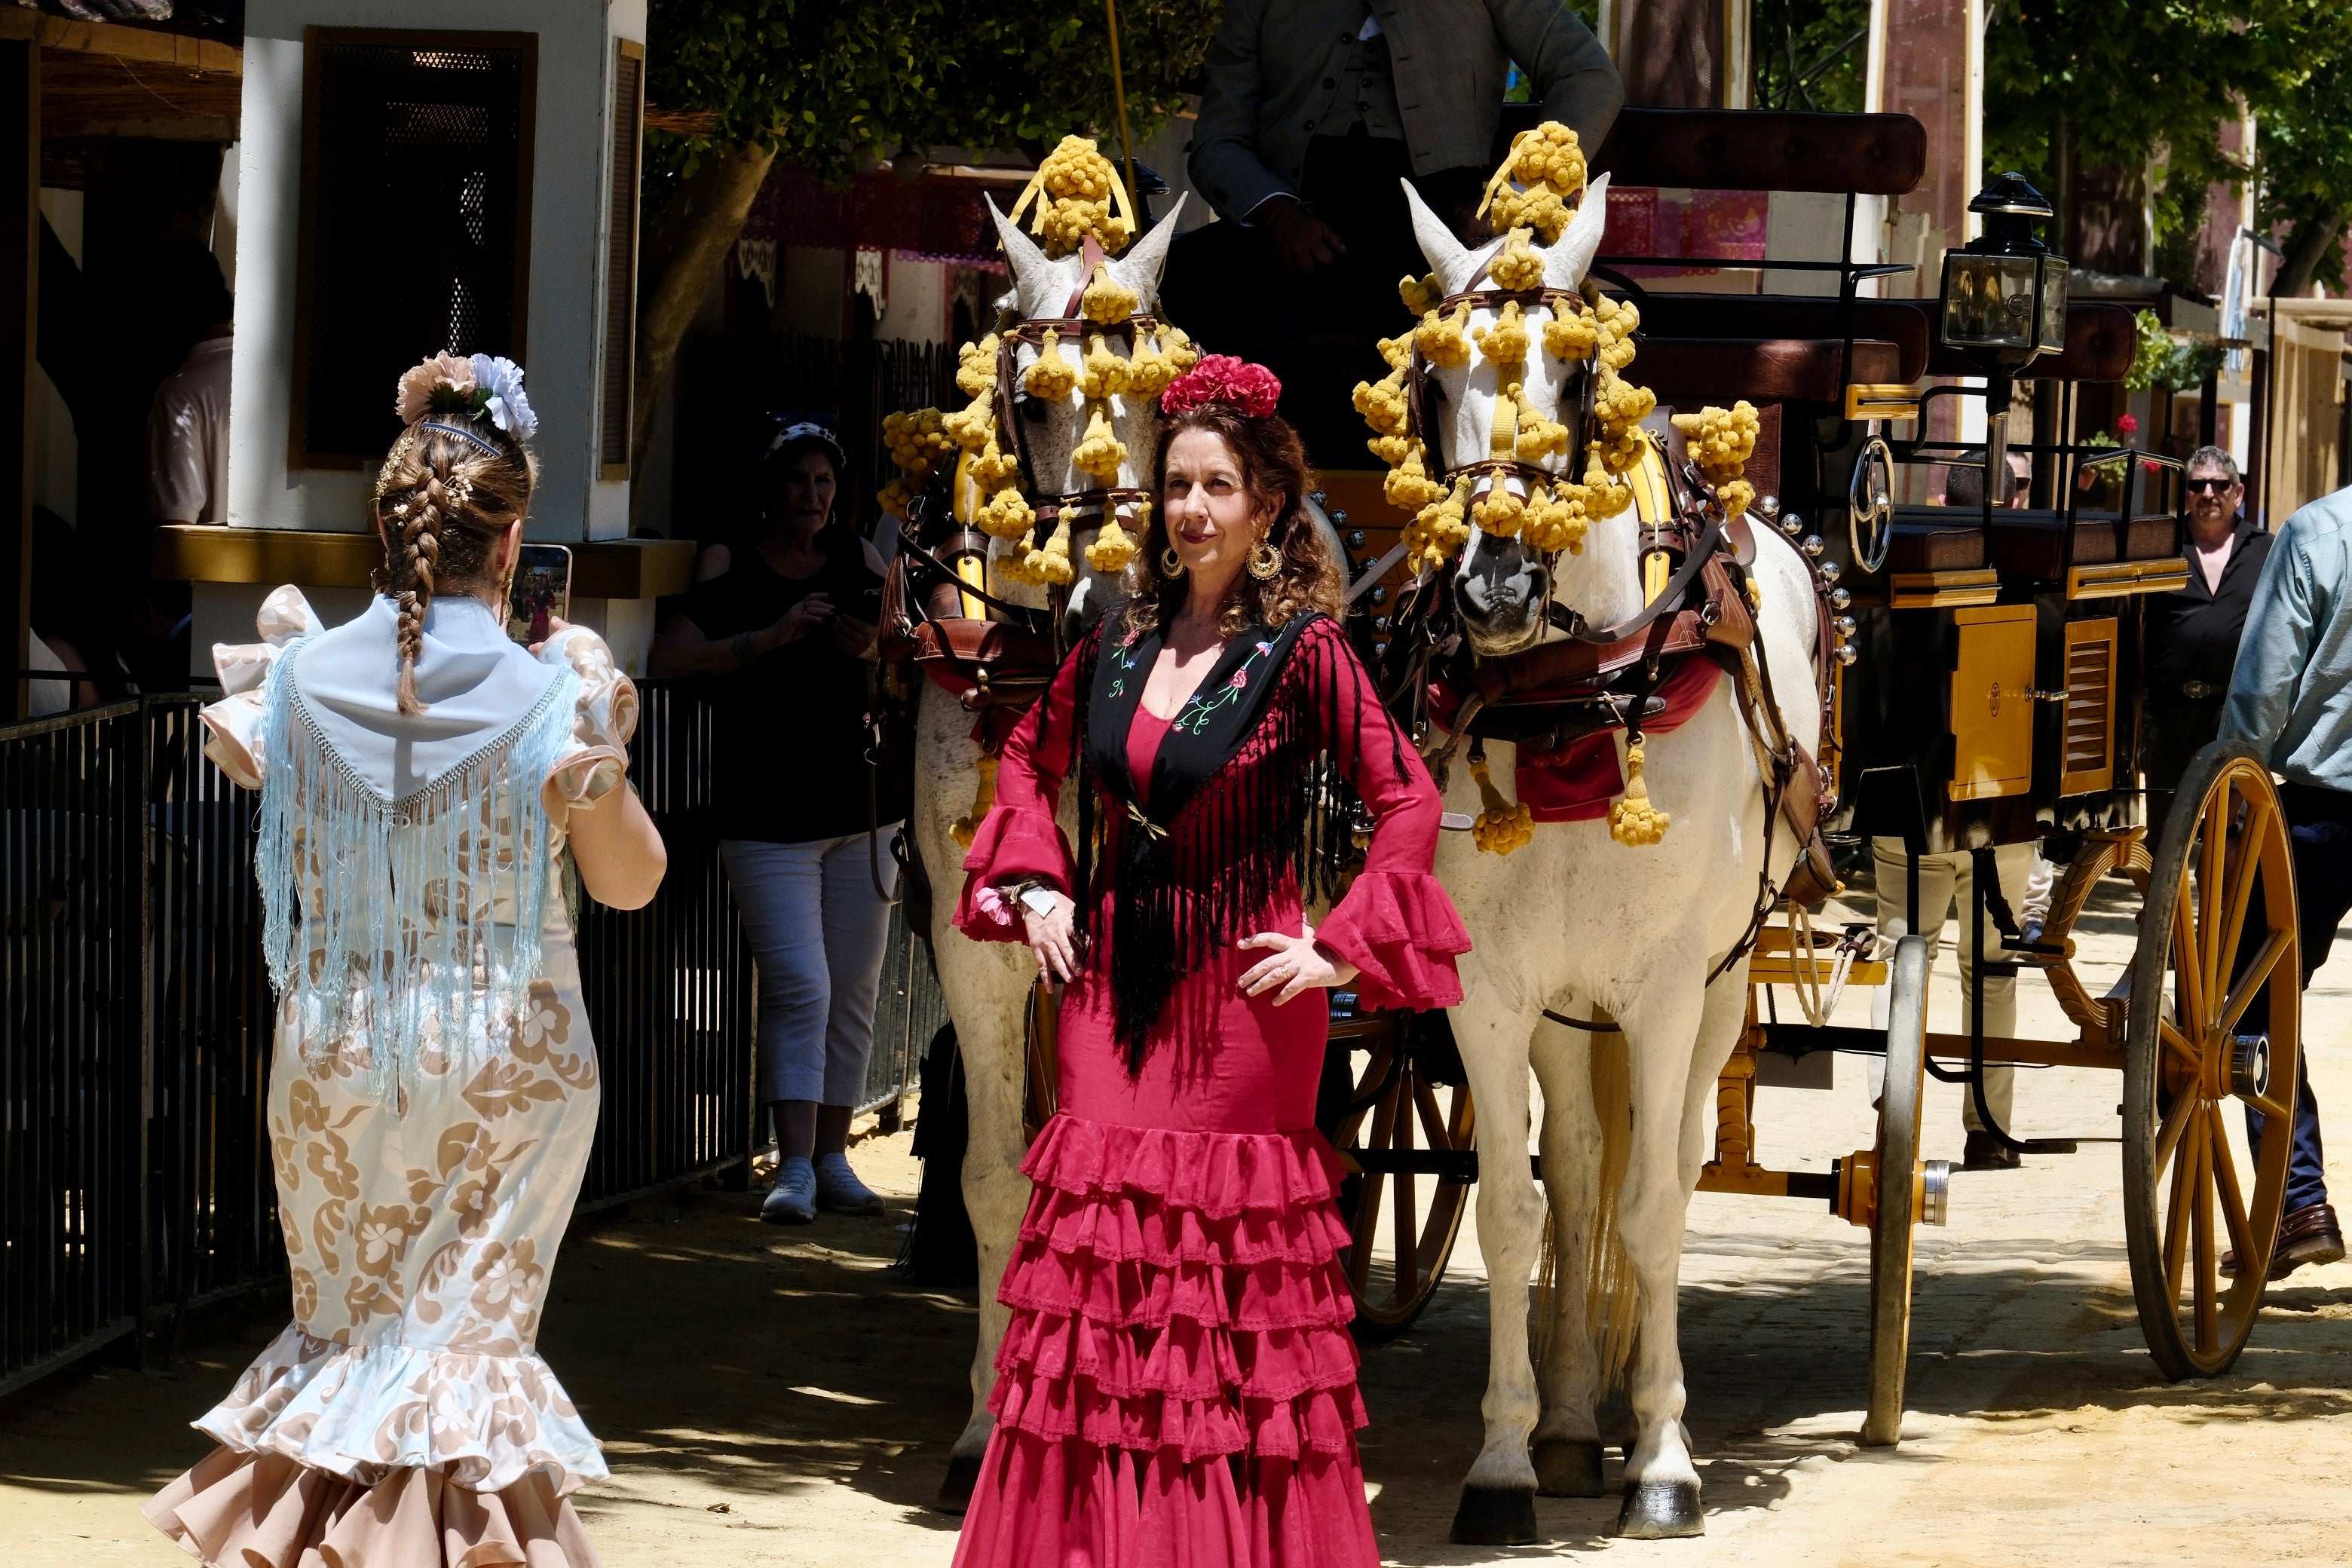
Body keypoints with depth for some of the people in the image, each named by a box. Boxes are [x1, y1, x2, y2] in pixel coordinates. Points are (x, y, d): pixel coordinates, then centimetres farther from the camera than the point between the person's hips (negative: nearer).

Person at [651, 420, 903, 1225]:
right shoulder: (731, 567, -1)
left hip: (861, 804, 4)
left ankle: (832, 1158, 15)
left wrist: (872, 650, -7)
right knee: (800, 985, -14)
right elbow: (668, 658, -13)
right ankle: (795, 1168, -15)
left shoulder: (859, 561, 8)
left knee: (853, 988, 6)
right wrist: (767, 639, -21)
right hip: (768, 816, -4)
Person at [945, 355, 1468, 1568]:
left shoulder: (1301, 649, -9)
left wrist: (1341, 950, -14)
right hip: (1113, 972, 5)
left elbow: (1409, 801, -11)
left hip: (1241, 986, -5)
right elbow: (1030, 760, 22)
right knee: (1097, 1235, 4)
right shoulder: (1120, 638, 6)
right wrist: (1034, 885, 9)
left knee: (1235, 1247, 0)